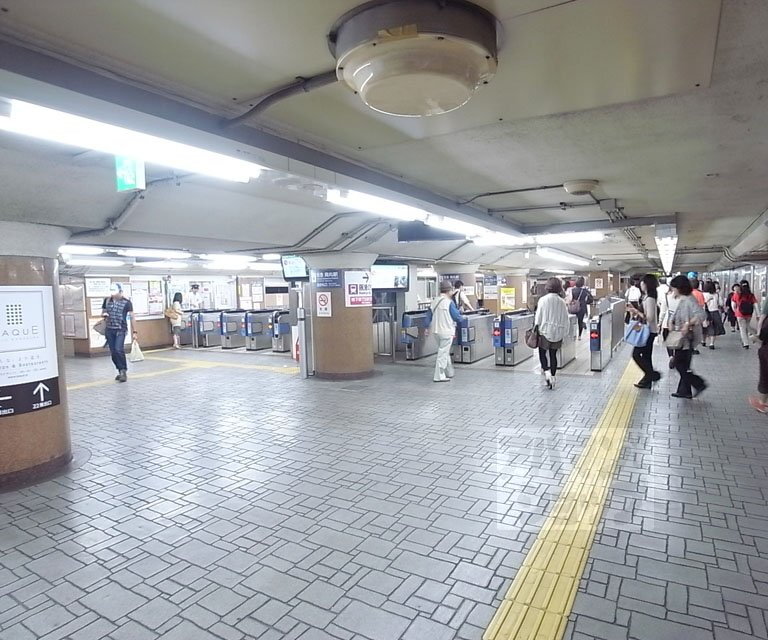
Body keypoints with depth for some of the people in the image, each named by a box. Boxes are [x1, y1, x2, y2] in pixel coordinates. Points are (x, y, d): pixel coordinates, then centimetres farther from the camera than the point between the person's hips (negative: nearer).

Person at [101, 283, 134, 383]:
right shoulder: (107, 301, 8)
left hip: (121, 330, -5)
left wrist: (134, 331, -5)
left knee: (119, 350, -18)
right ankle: (120, 371, 19)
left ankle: (124, 371, -7)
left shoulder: (126, 302, -5)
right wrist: (104, 314, -5)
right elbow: (102, 312, 21)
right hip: (109, 330, 5)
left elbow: (131, 316, -2)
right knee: (113, 352, 6)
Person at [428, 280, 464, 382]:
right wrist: (461, 318, 12)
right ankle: (439, 376, 2)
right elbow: (456, 316, -9)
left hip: (436, 331, 7)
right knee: (443, 353, -1)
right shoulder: (449, 302, -13)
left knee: (445, 352, 20)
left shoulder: (434, 302, 6)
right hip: (447, 331, -7)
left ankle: (449, 373, 29)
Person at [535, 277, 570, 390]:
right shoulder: (562, 302, -1)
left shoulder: (543, 300, -10)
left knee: (542, 353, 10)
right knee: (553, 355, 12)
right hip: (557, 333, 3)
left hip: (544, 331, -3)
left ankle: (546, 372, -11)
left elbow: (538, 317, -8)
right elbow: (565, 319, 1)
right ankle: (552, 377, 14)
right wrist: (563, 333, 10)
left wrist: (536, 328, 3)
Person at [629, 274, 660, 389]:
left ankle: (652, 374, 1)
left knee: (636, 354, -5)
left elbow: (650, 318, -23)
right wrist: (636, 313, 6)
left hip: (649, 331, -10)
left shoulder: (649, 299, -20)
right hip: (648, 331, 10)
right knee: (646, 356, 13)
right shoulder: (648, 297, 9)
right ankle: (648, 379, 20)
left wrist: (637, 312, -17)